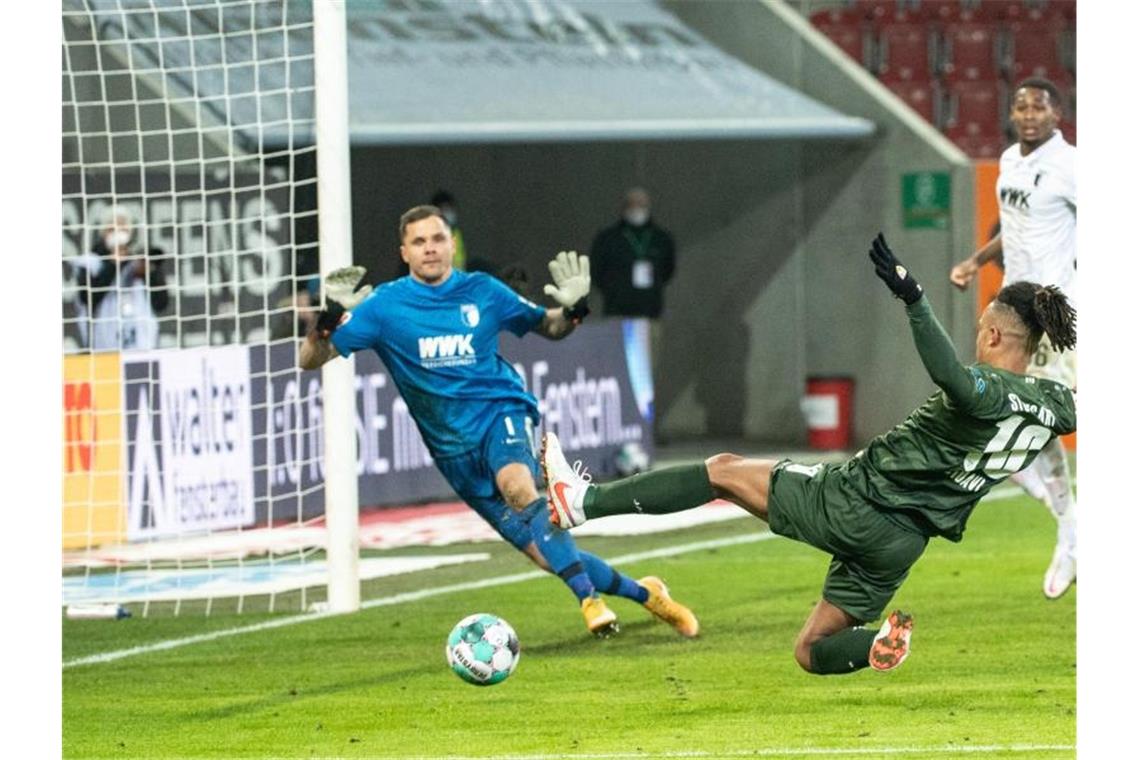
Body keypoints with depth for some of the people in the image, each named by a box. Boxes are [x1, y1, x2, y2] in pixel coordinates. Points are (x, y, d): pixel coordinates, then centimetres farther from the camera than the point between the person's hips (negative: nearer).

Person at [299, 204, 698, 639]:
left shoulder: (483, 292, 1)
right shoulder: (385, 305, -4)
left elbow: (548, 328, 17)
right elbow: (311, 360, -7)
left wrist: (572, 310, -5)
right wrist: (329, 318, -26)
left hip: (500, 412, -1)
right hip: (452, 447, 1)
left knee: (517, 486, -37)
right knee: (543, 553, -2)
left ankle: (590, 600, -39)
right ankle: (643, 594, 17)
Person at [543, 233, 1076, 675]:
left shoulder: (991, 392, -20)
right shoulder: (1057, 404, 0)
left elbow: (952, 377, -45)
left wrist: (912, 297, -51)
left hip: (858, 500, -7)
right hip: (905, 542, 7)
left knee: (724, 471, 8)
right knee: (812, 653, 19)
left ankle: (585, 502, 9)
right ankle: (881, 642, -11)